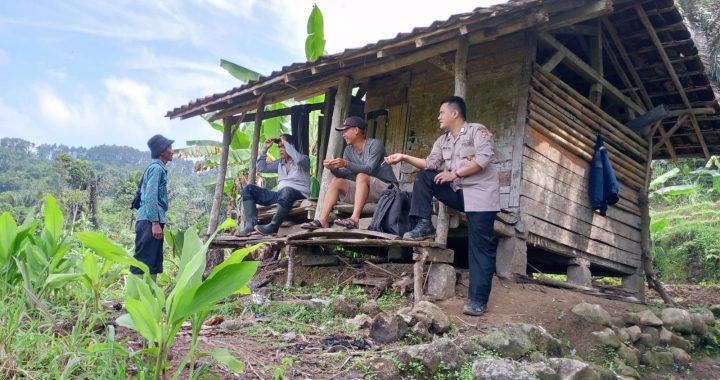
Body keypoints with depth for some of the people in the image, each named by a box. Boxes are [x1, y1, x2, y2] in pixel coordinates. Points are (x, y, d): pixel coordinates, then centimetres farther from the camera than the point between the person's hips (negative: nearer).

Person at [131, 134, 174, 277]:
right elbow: (150, 197, -17)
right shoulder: (156, 168, -8)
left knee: (153, 263, 10)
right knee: (143, 261, -11)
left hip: (152, 221, 10)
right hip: (150, 221, -10)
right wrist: (155, 223, -21)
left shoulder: (158, 168, 21)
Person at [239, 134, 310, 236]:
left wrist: (286, 143, -12)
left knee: (287, 190, -44)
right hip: (281, 195, 7)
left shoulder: (304, 159, 3)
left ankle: (272, 227, -33)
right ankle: (251, 225, -22)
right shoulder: (280, 163, 22)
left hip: (299, 196, -7)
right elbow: (261, 168, 21)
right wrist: (264, 149, 14)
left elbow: (298, 160, -22)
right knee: (249, 189, -1)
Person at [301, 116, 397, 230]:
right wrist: (333, 168, -22)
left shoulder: (375, 144, -12)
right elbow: (344, 174, -1)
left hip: (386, 188, -7)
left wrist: (346, 163, -37)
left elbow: (369, 169, -25)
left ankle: (354, 219, -42)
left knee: (361, 176, -32)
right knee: (337, 181, -7)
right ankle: (323, 220, -19)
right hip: (365, 190, 7)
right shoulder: (349, 150, 8)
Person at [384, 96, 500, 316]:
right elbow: (430, 164, 7)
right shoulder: (443, 140, 16)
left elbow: (484, 158, -19)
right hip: (457, 192, 7)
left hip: (480, 194, -7)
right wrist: (405, 158, -4)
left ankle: (478, 300, -8)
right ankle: (424, 226, -7)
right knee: (423, 177, -5)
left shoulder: (477, 131, -5)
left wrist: (454, 173, -17)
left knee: (480, 247, -10)